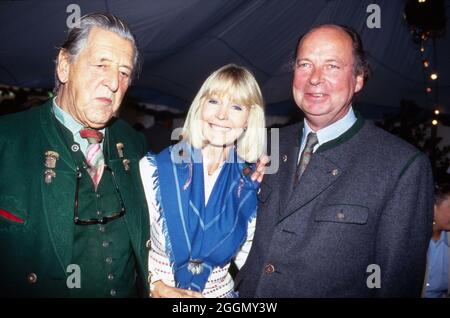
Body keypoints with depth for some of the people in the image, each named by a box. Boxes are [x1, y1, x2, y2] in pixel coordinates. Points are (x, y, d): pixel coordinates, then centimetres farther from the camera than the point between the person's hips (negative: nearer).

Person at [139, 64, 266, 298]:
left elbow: (247, 261, -8)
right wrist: (159, 288, -20)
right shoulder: (153, 168, -16)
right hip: (155, 293, -1)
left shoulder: (251, 185, -11)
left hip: (220, 292, 2)